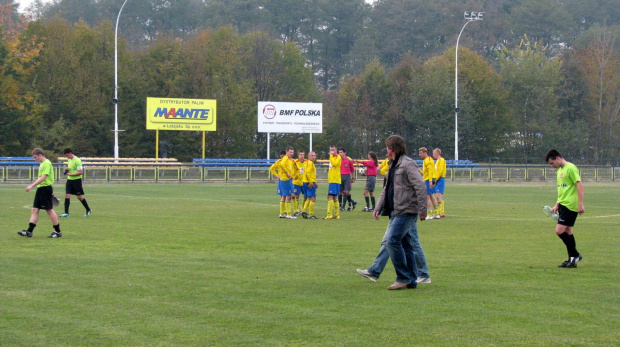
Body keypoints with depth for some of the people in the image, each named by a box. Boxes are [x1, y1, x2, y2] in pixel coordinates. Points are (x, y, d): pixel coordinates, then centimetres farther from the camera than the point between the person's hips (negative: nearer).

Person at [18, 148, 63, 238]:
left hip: (45, 188, -10)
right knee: (35, 210, 6)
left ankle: (58, 232, 4)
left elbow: (43, 178, -22)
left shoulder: (47, 163, -15)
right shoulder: (42, 163, 16)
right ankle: (29, 231, 6)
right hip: (40, 189, 10)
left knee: (49, 210, -4)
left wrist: (32, 186, -25)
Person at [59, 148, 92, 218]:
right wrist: (67, 169, 2)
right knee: (67, 195, -4)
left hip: (76, 180, -7)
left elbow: (81, 172, -19)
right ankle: (66, 212, -5)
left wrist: (71, 174, -19)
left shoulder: (77, 160, -16)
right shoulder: (69, 160, 10)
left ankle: (88, 210, 21)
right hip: (69, 180, 7)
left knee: (79, 196, 3)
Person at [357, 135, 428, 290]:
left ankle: (404, 278, -10)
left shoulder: (408, 164, -13)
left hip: (406, 212, -10)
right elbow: (387, 189, 25)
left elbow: (420, 187, -19)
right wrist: (378, 207, 16)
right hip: (396, 212, 10)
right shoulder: (393, 166, 18)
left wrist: (422, 210, -21)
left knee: (393, 240, -16)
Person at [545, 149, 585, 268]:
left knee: (560, 231, -14)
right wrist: (557, 205, 21)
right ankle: (572, 260, 14)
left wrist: (580, 204, -21)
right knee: (568, 232, 10)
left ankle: (575, 255, -3)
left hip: (570, 205, -10)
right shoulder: (560, 171, 17)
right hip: (563, 205, 10)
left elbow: (579, 185, -17)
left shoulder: (571, 168, -12)